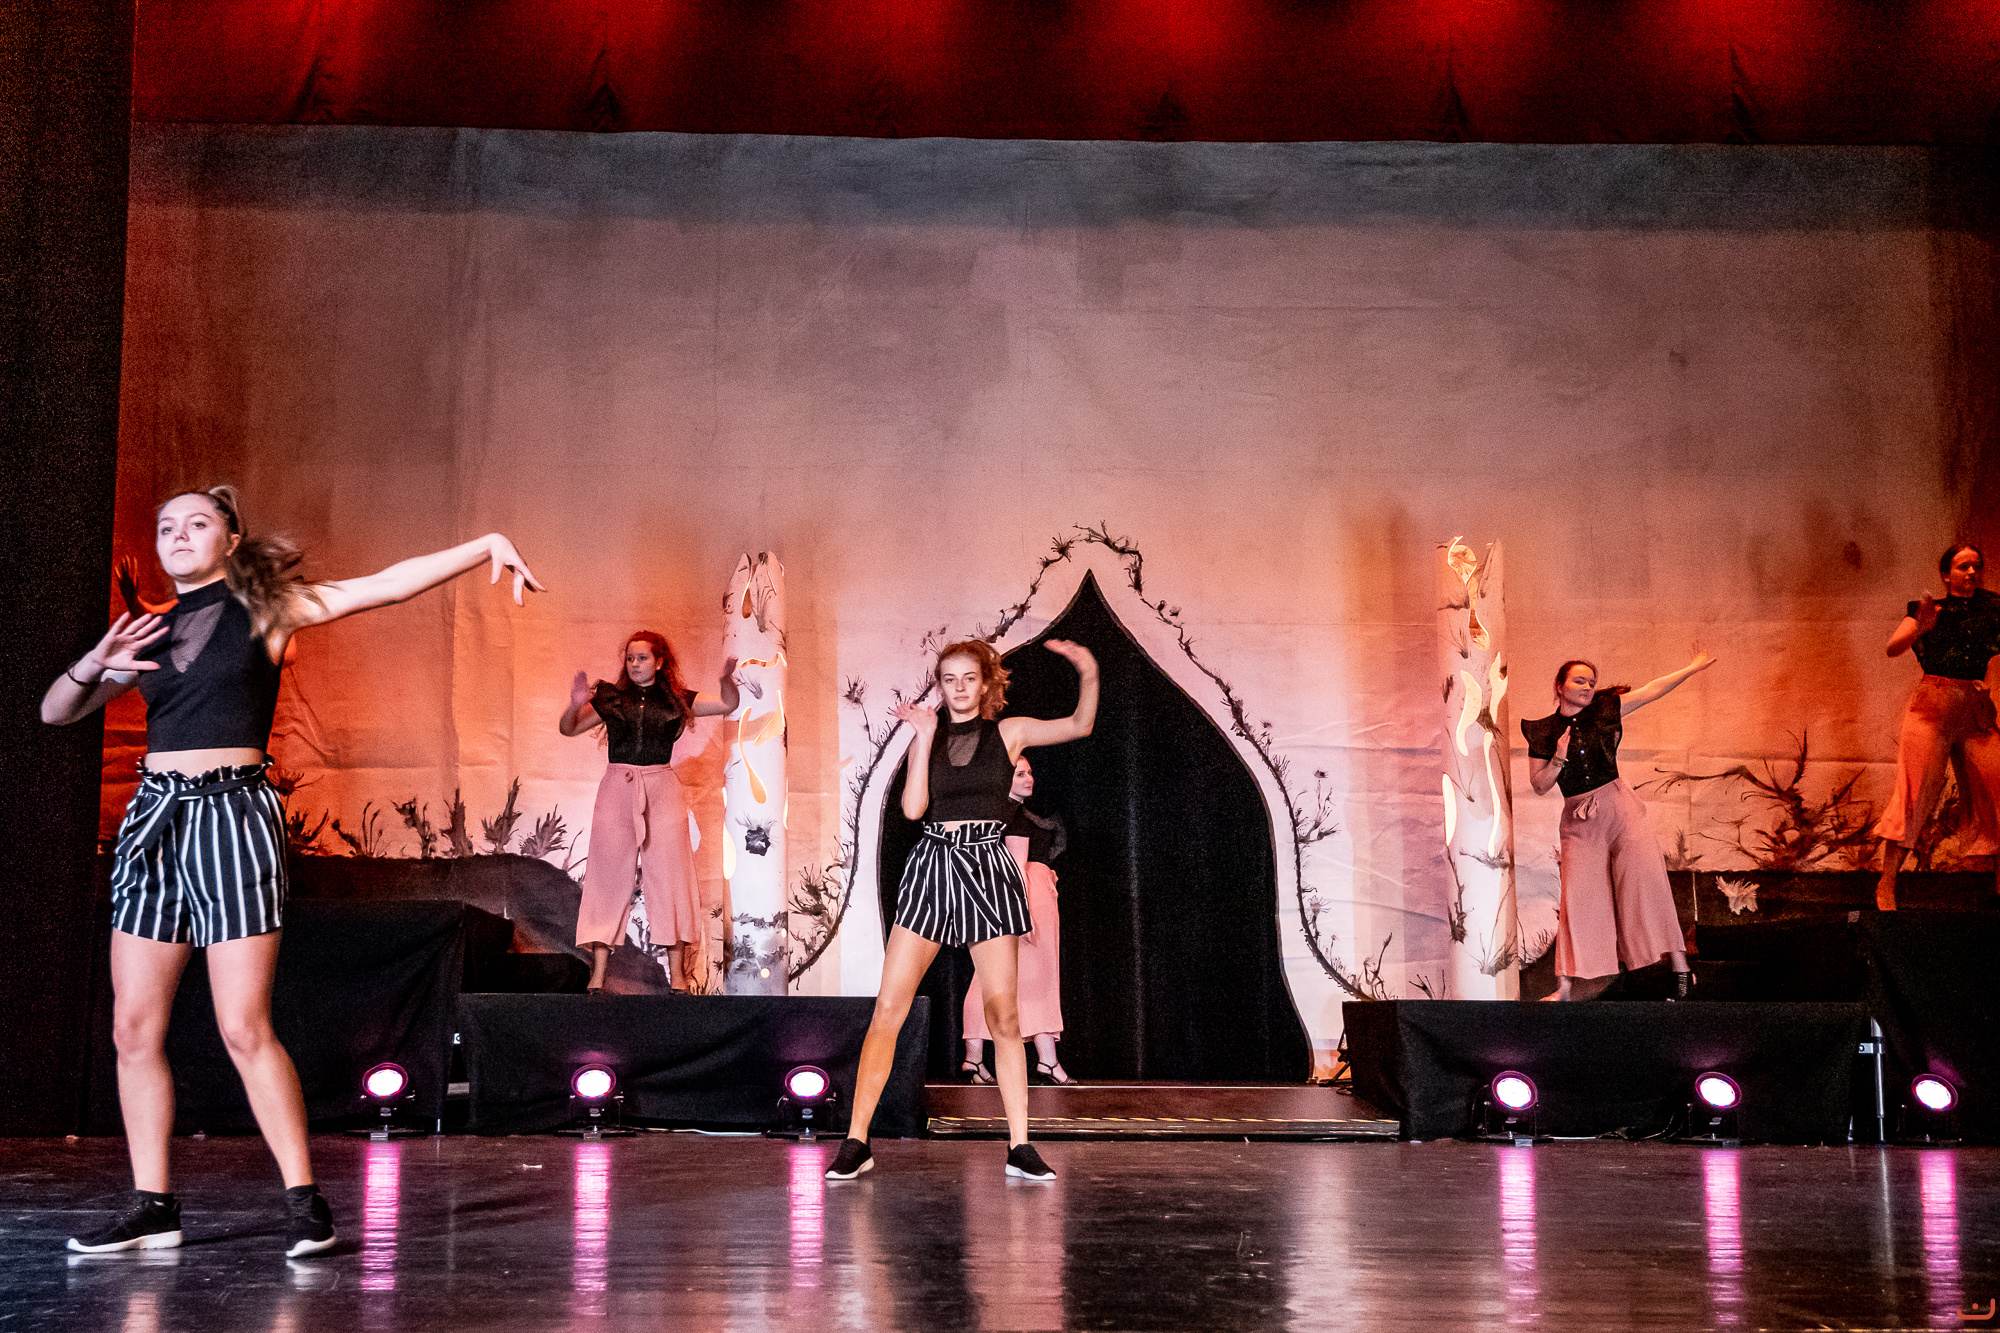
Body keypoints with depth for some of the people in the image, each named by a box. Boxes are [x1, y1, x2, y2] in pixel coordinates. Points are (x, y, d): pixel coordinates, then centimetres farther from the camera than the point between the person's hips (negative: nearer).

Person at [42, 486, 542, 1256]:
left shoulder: (266, 611, 4)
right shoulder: (150, 635, 16)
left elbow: (388, 585, -5)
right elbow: (55, 712, 19)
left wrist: (488, 546, -14)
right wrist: (94, 667, -3)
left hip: (233, 816, -5)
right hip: (154, 817, 5)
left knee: (244, 1027, -9)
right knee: (135, 1028, 4)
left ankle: (305, 1202, -2)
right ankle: (153, 1208, 14)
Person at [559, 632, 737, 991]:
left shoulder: (676, 700, 10)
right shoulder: (610, 698, 10)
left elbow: (728, 704, 7)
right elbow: (568, 729, 11)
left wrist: (726, 679, -14)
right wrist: (576, 705, -10)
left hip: (662, 790, 0)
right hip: (617, 787, 0)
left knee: (669, 872, -1)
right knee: (609, 874, -1)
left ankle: (676, 970, 4)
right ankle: (598, 972, 1)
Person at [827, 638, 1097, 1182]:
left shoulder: (1008, 732, 7)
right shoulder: (925, 738, 11)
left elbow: (1079, 725, -3)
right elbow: (912, 807, -3)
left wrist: (1089, 676, -20)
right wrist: (925, 738, -6)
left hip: (989, 870, -1)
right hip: (931, 866, 1)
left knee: (1003, 1014, -2)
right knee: (888, 1007, -4)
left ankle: (1019, 1147, 6)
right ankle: (856, 1142, 3)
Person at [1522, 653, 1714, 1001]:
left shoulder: (1605, 710, 6)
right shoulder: (1542, 732, 3)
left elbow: (1652, 690, 7)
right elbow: (1539, 786, 3)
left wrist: (1693, 667, 4)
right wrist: (1559, 759, -12)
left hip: (1620, 808, 1)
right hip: (1579, 820, -1)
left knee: (1646, 877, -12)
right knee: (1579, 893, -7)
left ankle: (1679, 965, -10)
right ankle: (1566, 987, -3)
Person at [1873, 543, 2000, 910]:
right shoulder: (1930, 610, 6)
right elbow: (1893, 648, -7)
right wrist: (1920, 628, -24)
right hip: (1931, 706, -3)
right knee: (1917, 790, -10)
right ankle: (1886, 884, -10)